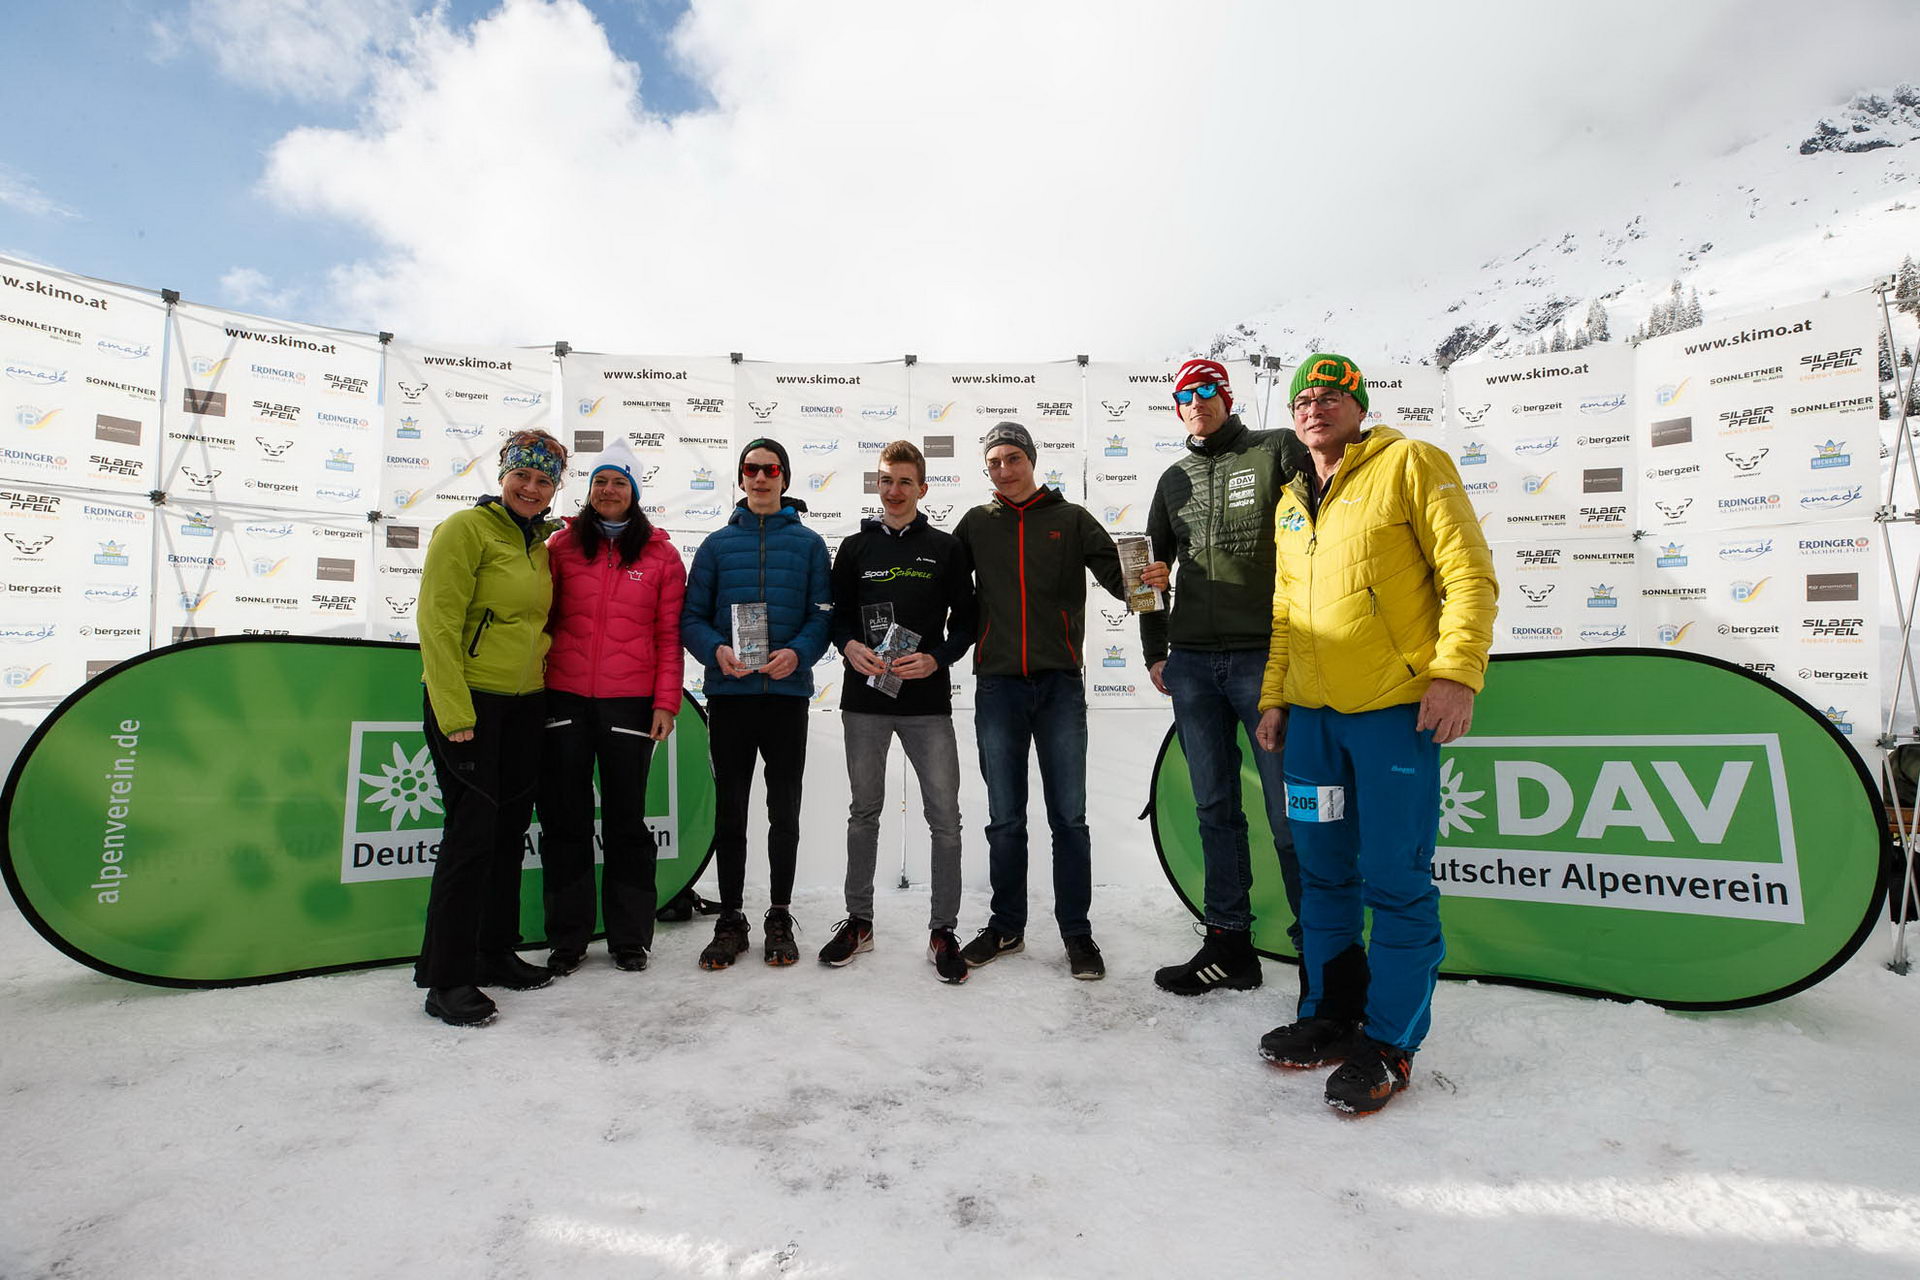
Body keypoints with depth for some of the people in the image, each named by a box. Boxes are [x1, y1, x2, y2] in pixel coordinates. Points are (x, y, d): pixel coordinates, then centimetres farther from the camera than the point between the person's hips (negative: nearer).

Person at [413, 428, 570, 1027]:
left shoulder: (541, 544, 13)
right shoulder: (466, 529, -9)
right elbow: (439, 624, -14)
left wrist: (549, 693, 11)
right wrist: (454, 714, -18)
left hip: (524, 706, 7)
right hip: (469, 702, -7)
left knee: (510, 830, 13)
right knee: (471, 833, -5)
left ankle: (495, 952, 27)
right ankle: (446, 979, 7)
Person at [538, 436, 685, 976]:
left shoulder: (661, 554, 3)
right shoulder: (561, 546, 6)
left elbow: (669, 635, 2)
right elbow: (542, 617, 8)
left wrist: (666, 702, -4)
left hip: (629, 702, -1)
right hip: (564, 697, 2)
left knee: (626, 819, 8)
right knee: (564, 819, 8)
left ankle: (630, 937, 22)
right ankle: (567, 937, 23)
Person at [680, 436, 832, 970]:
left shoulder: (808, 543, 7)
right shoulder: (718, 543, 9)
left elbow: (823, 615, 1)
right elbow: (691, 616, 5)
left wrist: (798, 652, -18)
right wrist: (717, 650, -15)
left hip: (787, 692, 0)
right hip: (729, 692, 1)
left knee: (784, 811, 8)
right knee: (729, 811, 7)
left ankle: (780, 917, 22)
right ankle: (730, 921, 20)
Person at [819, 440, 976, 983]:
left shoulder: (946, 548, 5)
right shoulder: (855, 548, 10)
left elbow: (965, 621, 4)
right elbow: (838, 615, 12)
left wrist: (936, 659, -12)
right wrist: (850, 647, -9)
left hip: (928, 702, -2)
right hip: (864, 702, 2)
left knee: (945, 817, -2)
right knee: (864, 813, 12)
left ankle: (943, 930, 12)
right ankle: (859, 921, 27)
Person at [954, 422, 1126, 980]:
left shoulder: (1071, 519, 7)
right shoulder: (976, 524, 12)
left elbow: (1116, 574, -2)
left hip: (1059, 683, -1)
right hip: (998, 685, 2)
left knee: (1069, 816, 3)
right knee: (1005, 819, 9)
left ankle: (1076, 932, 16)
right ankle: (1006, 927, 24)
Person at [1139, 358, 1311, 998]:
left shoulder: (1277, 451, 2)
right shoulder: (1174, 481, 17)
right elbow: (1155, 566, 22)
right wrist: (1156, 651, 15)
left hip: (1264, 658, -5)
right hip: (1191, 664, 5)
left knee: (1290, 812, -1)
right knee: (1215, 810, 10)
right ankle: (1228, 945, 20)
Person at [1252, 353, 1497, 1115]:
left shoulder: (1410, 464, -1)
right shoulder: (1291, 504, 18)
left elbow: (1468, 573, -7)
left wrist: (1455, 672, -16)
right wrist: (1273, 697, 15)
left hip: (1396, 708, -6)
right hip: (1312, 712, 6)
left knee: (1394, 878, 0)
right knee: (1323, 872, 13)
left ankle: (1389, 1040, 15)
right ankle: (1332, 1014, 28)